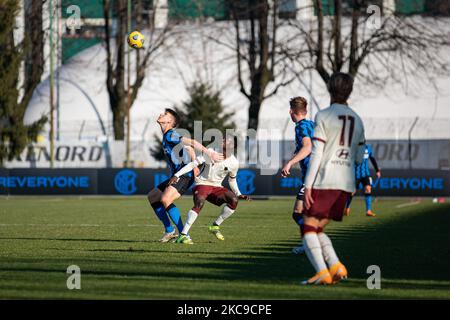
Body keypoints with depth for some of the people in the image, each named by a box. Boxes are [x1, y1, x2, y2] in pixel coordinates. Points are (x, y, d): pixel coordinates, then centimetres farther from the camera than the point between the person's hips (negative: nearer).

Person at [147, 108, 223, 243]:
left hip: (185, 176, -11)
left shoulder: (170, 135, -14)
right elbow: (189, 148, 18)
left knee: (165, 199, -28)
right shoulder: (166, 136, 16)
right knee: (152, 196, 15)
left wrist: (210, 154, -33)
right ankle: (170, 231, 16)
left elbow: (192, 143, -25)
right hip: (177, 176, 11)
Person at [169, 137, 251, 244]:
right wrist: (177, 175, -18)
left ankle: (215, 226, -2)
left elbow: (232, 180, 17)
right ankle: (183, 235, -34)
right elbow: (193, 164, -11)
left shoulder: (234, 163, -1)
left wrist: (239, 194, 5)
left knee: (234, 200, -20)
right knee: (199, 203, -33)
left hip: (216, 187, 4)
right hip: (202, 184, -4)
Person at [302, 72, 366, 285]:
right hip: (346, 184, 6)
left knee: (308, 229, -1)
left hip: (324, 182, -6)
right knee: (318, 230, 15)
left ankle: (322, 272, -17)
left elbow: (316, 154, -10)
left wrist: (307, 186, -11)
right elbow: (359, 159, 16)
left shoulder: (323, 116, -5)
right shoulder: (357, 120, 14)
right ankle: (336, 267, -3)